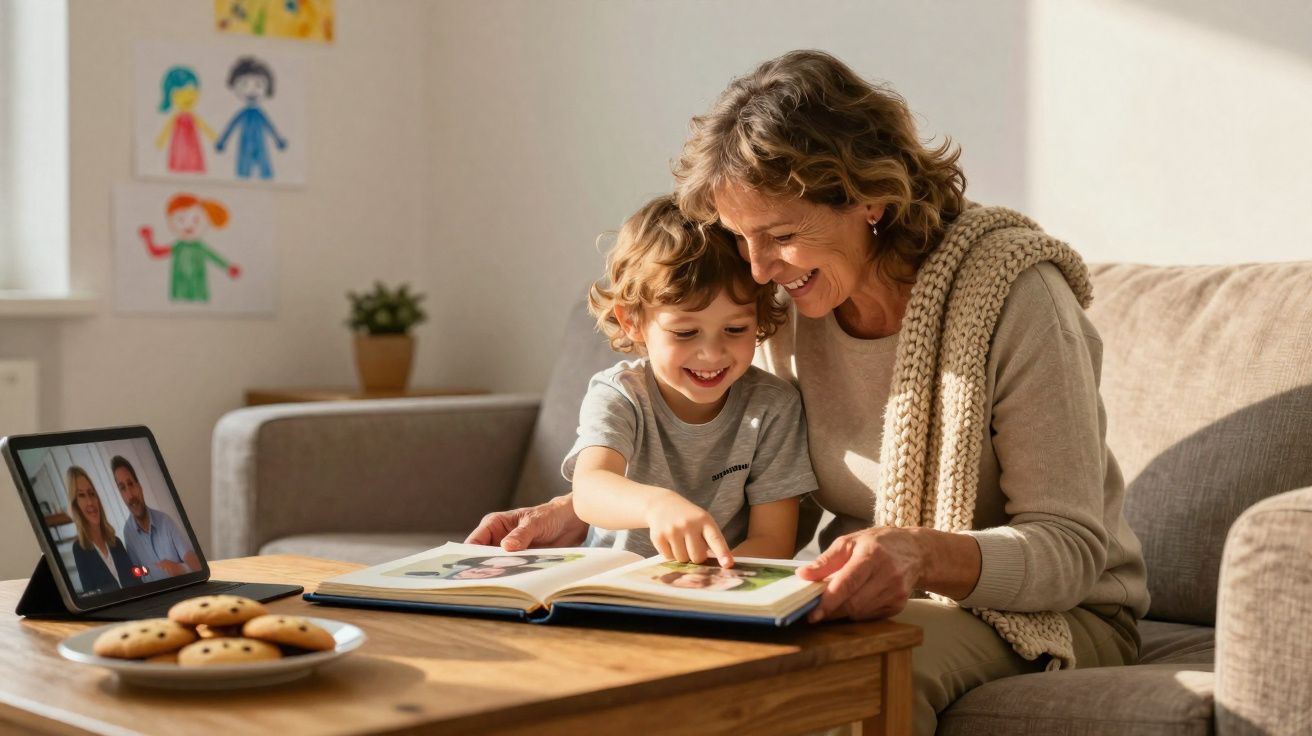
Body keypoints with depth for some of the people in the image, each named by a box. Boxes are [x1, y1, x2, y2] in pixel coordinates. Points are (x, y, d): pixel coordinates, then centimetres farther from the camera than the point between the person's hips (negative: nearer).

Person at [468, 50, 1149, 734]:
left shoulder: (1013, 295, -20)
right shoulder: (785, 303, -2)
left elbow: (1072, 550, -21)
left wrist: (922, 555, -41)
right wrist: (575, 512, -7)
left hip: (1047, 615, -4)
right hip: (871, 602, 5)